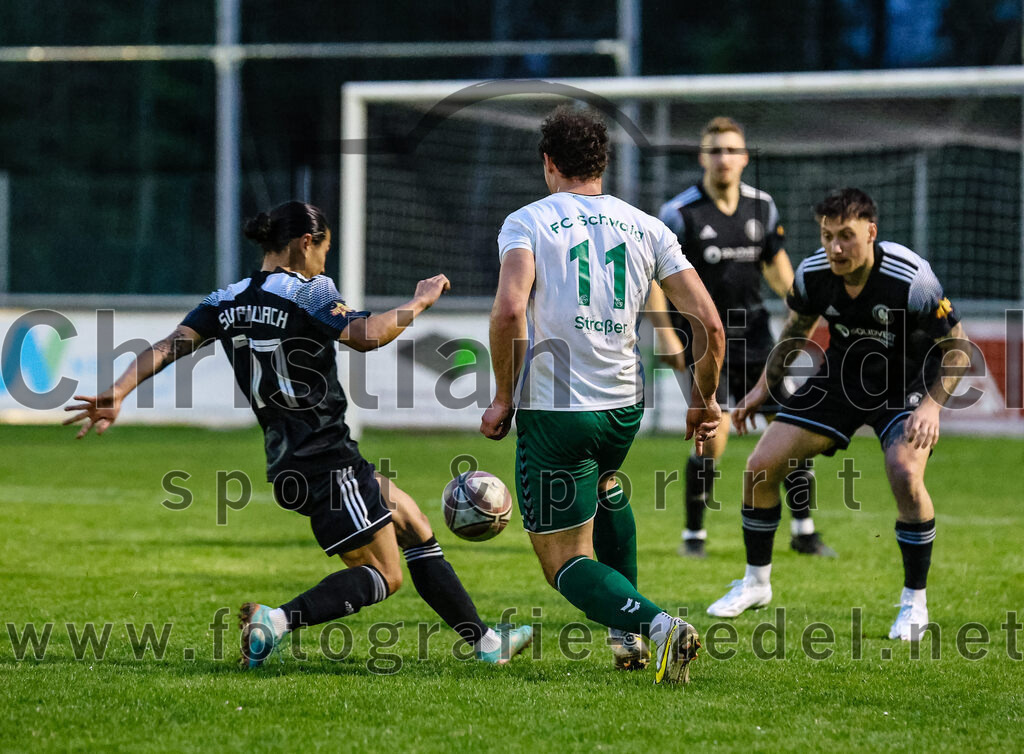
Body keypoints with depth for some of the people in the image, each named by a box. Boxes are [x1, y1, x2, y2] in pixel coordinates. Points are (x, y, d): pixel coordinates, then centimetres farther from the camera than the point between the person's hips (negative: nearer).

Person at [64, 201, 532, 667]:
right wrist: (420, 302, -10)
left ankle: (484, 642, 23)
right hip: (326, 460, -9)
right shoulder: (308, 292, -11)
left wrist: (116, 394, -9)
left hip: (288, 462, 9)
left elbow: (168, 347, -3)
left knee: (416, 529, 19)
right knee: (383, 577, -4)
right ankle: (278, 620, -22)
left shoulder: (227, 302, 9)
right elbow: (366, 336, -25)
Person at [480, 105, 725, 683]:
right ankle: (627, 635, 34)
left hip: (552, 412, -5)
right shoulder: (648, 228, 8)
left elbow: (509, 310, -20)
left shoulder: (527, 222, -2)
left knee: (566, 562, 3)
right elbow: (709, 323, 1)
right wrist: (706, 401, 16)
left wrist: (504, 398, -10)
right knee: (604, 487, 38)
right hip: (624, 407, 5)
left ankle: (655, 624, -23)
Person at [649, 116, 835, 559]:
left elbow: (776, 266, 19)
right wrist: (665, 334, -15)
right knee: (714, 433, -16)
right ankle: (694, 535, 4)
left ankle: (803, 530, 9)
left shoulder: (762, 207, 5)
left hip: (751, 333, 5)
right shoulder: (679, 214, -10)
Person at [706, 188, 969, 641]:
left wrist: (932, 404, -29)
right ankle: (756, 582, 20)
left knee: (905, 473, -30)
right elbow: (798, 326, 8)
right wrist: (766, 385, 10)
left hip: (907, 381, -5)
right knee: (760, 466, -3)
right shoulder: (812, 273, -15)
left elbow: (956, 345, -18)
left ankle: (915, 603, -12)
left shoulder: (911, 278, -29)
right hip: (841, 375, 5)